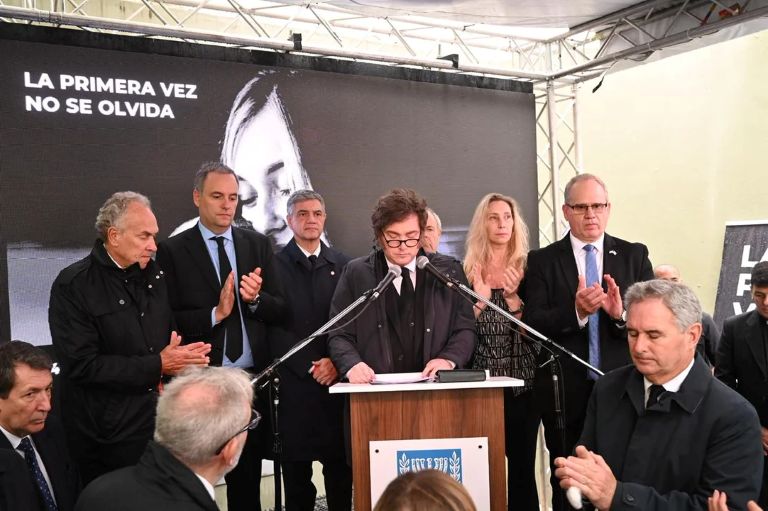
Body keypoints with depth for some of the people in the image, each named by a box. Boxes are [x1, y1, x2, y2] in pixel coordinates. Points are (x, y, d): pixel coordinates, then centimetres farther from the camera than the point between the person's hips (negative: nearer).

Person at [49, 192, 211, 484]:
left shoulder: (154, 275, 9)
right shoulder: (73, 285, -11)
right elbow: (82, 365, -18)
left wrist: (183, 358, -1)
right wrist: (157, 366, -18)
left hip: (161, 422, 6)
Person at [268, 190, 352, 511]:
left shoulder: (342, 264, 11)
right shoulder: (275, 264, 2)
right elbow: (273, 327, -3)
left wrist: (337, 362, -6)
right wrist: (310, 365, -8)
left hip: (338, 376, 2)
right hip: (295, 380, -2)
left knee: (341, 465, 4)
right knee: (296, 464, 4)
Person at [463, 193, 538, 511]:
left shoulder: (526, 269, 3)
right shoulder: (468, 271, 3)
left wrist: (512, 296, -15)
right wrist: (479, 297, -15)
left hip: (522, 384, 0)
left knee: (522, 465, 5)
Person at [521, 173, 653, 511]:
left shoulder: (634, 255, 5)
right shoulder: (542, 260, 2)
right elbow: (533, 324, -8)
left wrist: (621, 313, -22)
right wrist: (576, 311, -24)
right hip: (565, 391, 0)